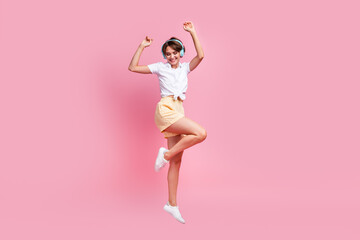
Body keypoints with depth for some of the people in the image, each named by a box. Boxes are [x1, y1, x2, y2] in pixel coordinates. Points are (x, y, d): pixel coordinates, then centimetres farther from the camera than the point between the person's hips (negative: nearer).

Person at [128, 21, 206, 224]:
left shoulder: (185, 68, 18)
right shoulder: (161, 67, 9)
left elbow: (201, 56, -1)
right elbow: (133, 67, 5)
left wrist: (192, 32, 0)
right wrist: (142, 47, 1)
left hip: (178, 113, 5)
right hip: (166, 110, -5)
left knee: (177, 161, 3)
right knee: (201, 133, -24)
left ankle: (172, 204, 9)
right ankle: (166, 154, -10)